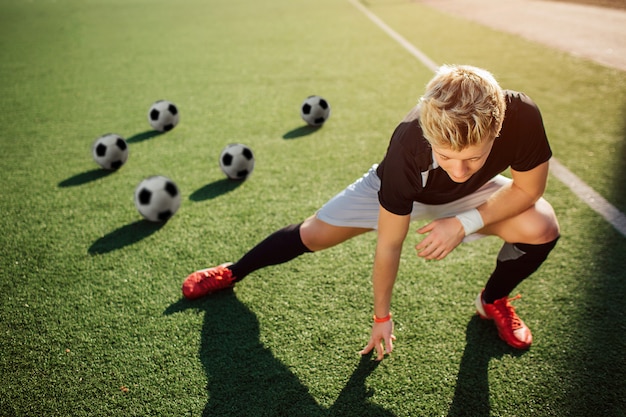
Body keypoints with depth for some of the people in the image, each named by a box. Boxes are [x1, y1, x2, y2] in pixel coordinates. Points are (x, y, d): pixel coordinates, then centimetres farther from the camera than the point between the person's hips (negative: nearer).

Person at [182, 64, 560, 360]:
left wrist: (465, 223, -34)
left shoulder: (521, 117, -41)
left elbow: (528, 188, -21)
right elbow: (388, 244, -30)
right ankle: (233, 272, 29)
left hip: (469, 196, 2)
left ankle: (493, 302, 11)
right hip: (398, 187, -1)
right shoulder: (407, 151, -43)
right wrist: (382, 316, -18)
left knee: (542, 228, -20)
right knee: (313, 233, 0)